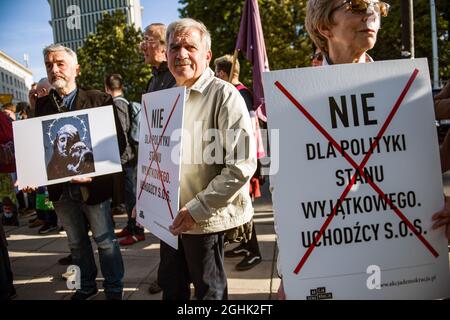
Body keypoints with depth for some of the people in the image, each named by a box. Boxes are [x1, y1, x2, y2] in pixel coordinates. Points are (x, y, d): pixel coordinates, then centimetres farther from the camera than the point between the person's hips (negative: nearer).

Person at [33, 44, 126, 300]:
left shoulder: (100, 100, -7)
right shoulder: (42, 104, 5)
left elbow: (118, 142, -10)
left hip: (93, 185, -4)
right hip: (60, 189, 4)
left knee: (105, 240, 10)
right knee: (77, 242, 20)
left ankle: (114, 289, 29)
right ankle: (87, 285, 39)